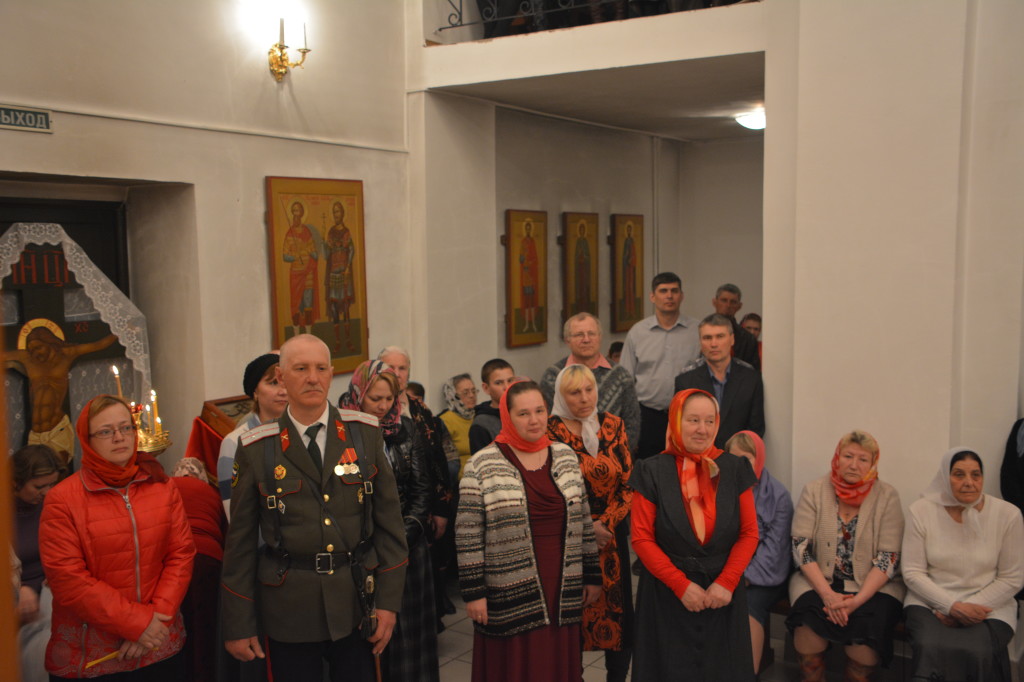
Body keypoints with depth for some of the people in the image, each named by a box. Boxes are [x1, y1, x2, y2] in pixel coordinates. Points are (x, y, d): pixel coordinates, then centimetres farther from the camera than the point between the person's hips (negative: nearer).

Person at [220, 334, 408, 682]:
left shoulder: (364, 433, -1)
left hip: (356, 603, 1)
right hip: (288, 610, -1)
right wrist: (238, 624, 2)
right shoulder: (256, 448, -3)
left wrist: (388, 600, -2)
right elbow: (240, 540, 1)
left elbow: (389, 520, 1)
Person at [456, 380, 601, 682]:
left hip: (563, 593, 4)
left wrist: (592, 575, 11)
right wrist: (473, 593, -9)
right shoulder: (482, 466, -8)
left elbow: (583, 521, 11)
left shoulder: (566, 457, 6)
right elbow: (468, 537, -7)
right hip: (510, 595, -4)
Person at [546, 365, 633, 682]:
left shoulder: (613, 425, 3)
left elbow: (628, 482, 1)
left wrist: (606, 523, -10)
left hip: (611, 535, 3)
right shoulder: (550, 430, -7)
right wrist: (586, 528, -11)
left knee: (618, 611, 4)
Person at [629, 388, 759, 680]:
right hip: (668, 594, -2)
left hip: (723, 593, 2)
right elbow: (642, 538, -7)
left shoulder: (734, 469, 1)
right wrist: (682, 585, -13)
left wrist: (726, 582, -10)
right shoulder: (653, 471, -6)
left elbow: (749, 534, 1)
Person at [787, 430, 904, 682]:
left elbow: (888, 558, -7)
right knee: (809, 617, -29)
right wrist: (827, 593, -18)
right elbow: (800, 547, -4)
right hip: (819, 580, 0)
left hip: (872, 585, 0)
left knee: (869, 622, -29)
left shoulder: (887, 496, -2)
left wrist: (858, 600, -19)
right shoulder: (814, 491, 1)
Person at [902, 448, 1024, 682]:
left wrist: (971, 608, -11)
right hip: (930, 602, 0)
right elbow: (913, 573, -2)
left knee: (977, 652, -32)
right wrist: (953, 607, -15)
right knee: (932, 649, -33)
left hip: (987, 605, 1)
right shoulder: (921, 511, -4)